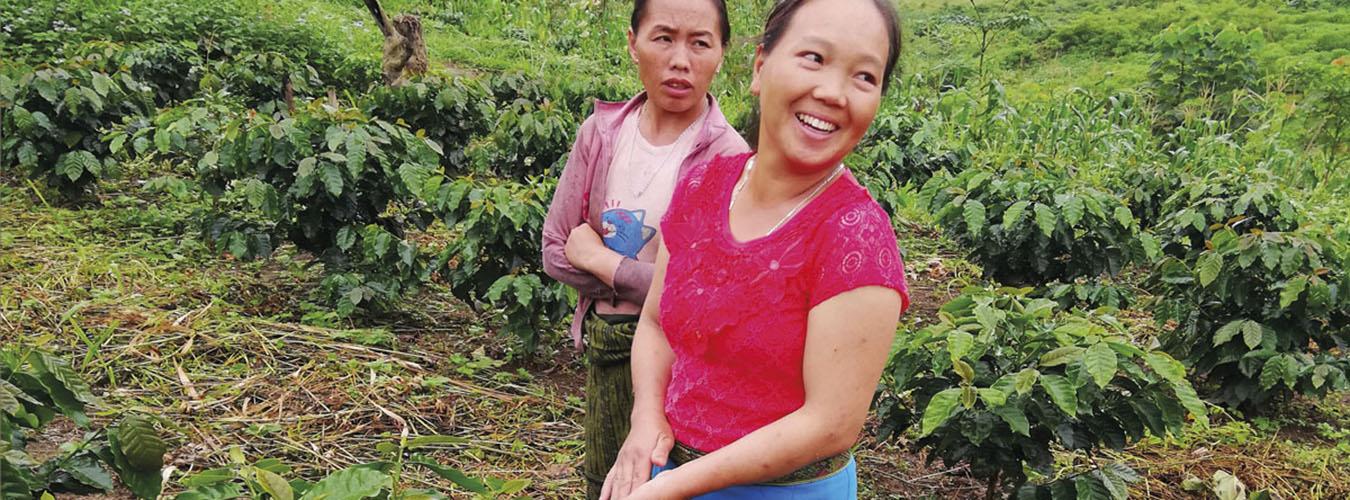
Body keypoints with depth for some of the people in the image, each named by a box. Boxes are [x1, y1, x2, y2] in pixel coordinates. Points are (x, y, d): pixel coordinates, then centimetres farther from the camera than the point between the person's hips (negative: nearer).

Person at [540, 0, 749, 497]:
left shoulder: (728, 158, -17)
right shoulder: (602, 130, -3)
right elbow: (557, 251, 0)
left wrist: (601, 260, -15)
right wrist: (635, 281, -14)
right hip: (604, 347, 5)